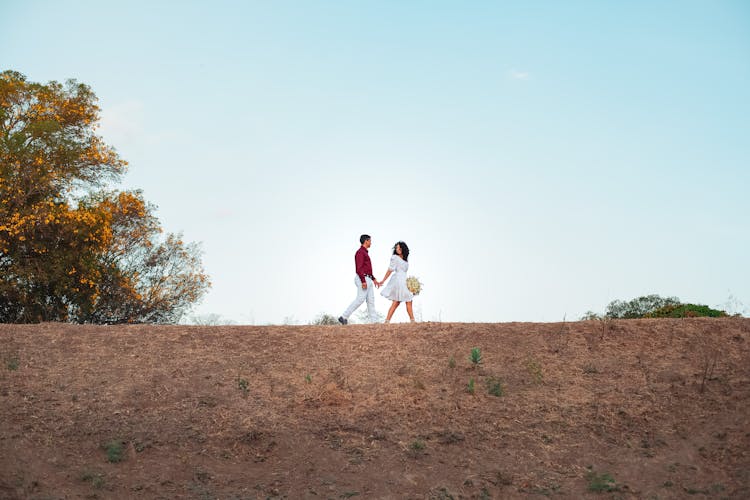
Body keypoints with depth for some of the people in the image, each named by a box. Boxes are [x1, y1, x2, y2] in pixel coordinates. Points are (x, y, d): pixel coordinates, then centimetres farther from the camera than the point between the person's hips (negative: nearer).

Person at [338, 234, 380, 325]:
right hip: (363, 279, -10)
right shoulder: (360, 252, -12)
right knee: (360, 299, -13)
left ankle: (374, 321, 1)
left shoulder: (365, 253, 21)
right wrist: (363, 281, -25)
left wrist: (374, 280, 21)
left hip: (367, 280, 10)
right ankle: (344, 317, -9)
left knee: (371, 300, 3)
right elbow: (359, 268, -20)